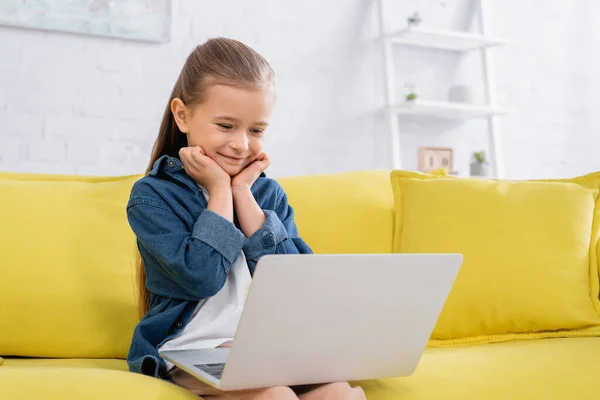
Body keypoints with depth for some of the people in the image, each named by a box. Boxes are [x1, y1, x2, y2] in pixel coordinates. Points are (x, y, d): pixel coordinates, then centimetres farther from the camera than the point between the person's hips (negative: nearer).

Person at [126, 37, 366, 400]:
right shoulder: (152, 196, -2)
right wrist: (220, 190, -7)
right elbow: (202, 277, -16)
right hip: (193, 347, -4)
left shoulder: (268, 193, 11)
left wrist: (243, 193, -4)